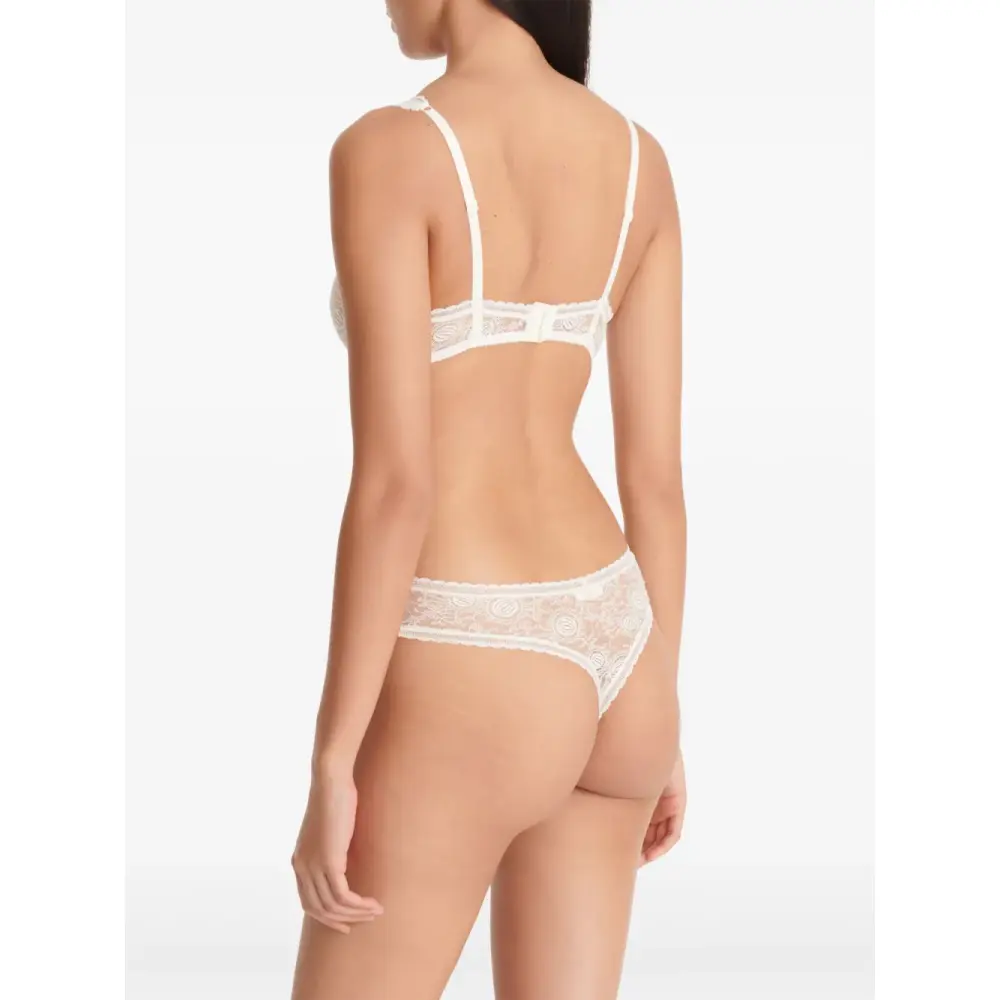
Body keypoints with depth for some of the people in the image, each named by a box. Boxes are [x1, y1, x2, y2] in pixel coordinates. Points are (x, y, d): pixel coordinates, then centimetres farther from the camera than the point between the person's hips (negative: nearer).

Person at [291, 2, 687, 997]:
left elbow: (395, 481, -21)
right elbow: (657, 469, 7)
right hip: (604, 654, 7)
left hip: (466, 681, -7)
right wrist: (657, 713, 16)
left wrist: (331, 764, -14)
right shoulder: (638, 159, 4)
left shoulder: (387, 152, -17)